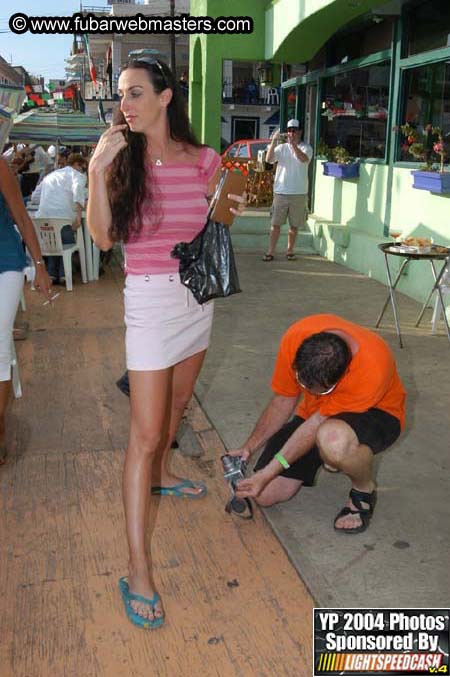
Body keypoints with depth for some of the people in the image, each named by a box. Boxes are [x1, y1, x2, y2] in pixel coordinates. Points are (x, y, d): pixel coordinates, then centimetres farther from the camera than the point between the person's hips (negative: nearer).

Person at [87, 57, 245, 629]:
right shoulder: (121, 158, -7)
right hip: (149, 301, -4)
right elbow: (103, 238, -13)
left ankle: (160, 475, 53)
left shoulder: (204, 161, 0)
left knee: (177, 400, 24)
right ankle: (137, 568, 1)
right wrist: (98, 170, -20)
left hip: (198, 295, 5)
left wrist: (229, 212, -7)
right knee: (145, 433, -6)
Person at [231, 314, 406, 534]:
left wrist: (267, 473, -25)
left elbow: (316, 424, -29)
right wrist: (249, 447, -11)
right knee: (266, 494, -5)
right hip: (315, 410, 5)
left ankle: (364, 490, -9)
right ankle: (333, 456, 19)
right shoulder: (295, 337, -25)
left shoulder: (372, 369, -38)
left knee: (332, 439, -43)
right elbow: (283, 400, -7)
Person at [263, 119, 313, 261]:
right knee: (275, 224, 1)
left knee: (294, 225, 8)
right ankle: (270, 252, 5)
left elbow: (304, 159, -21)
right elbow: (268, 159, -10)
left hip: (299, 193, -1)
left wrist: (293, 144, -35)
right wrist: (274, 141, -21)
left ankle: (290, 251, 21)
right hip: (280, 192, 1)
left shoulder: (306, 147, 1)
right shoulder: (281, 148, 6)